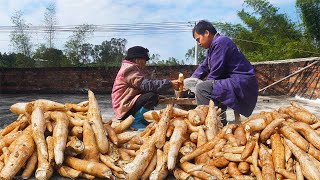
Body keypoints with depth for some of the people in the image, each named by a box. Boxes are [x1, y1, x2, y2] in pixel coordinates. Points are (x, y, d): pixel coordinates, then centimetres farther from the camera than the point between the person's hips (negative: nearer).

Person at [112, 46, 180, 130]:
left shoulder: (132, 68, 19)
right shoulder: (129, 69, -14)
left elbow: (143, 87, 12)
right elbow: (146, 85, -26)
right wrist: (169, 84, -24)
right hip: (125, 109, -11)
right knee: (152, 96, -27)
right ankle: (135, 121, -14)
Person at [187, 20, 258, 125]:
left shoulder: (220, 42, -14)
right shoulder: (213, 46, 18)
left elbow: (215, 73, -17)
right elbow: (203, 67, 21)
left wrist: (199, 84, -2)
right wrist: (190, 80, 9)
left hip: (242, 84, -11)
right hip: (234, 81, 11)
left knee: (201, 88, -24)